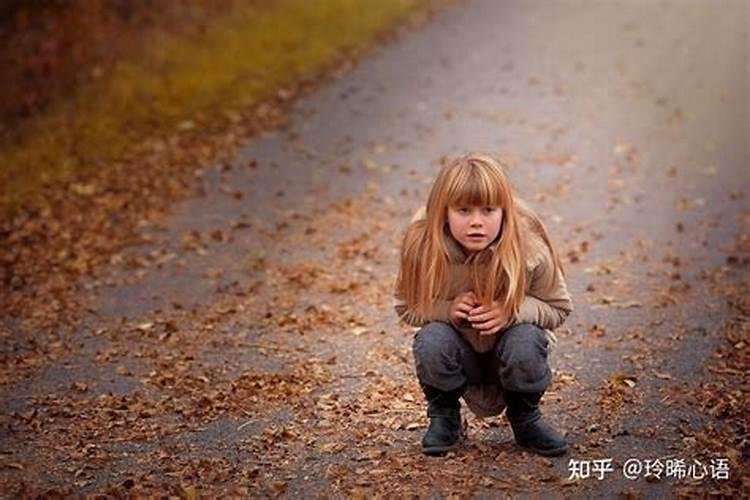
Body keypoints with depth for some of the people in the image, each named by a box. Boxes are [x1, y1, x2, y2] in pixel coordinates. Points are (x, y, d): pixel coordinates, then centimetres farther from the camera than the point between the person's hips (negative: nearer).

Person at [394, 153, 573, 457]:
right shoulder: (423, 248, -21)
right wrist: (447, 309, -27)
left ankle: (525, 417, -1)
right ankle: (444, 417, 0)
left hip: (509, 353, 0)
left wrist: (512, 311, -30)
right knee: (430, 341, -31)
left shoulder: (529, 249, -24)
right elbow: (406, 307, -6)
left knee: (527, 342, -32)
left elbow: (559, 307, -11)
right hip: (459, 357, 0)